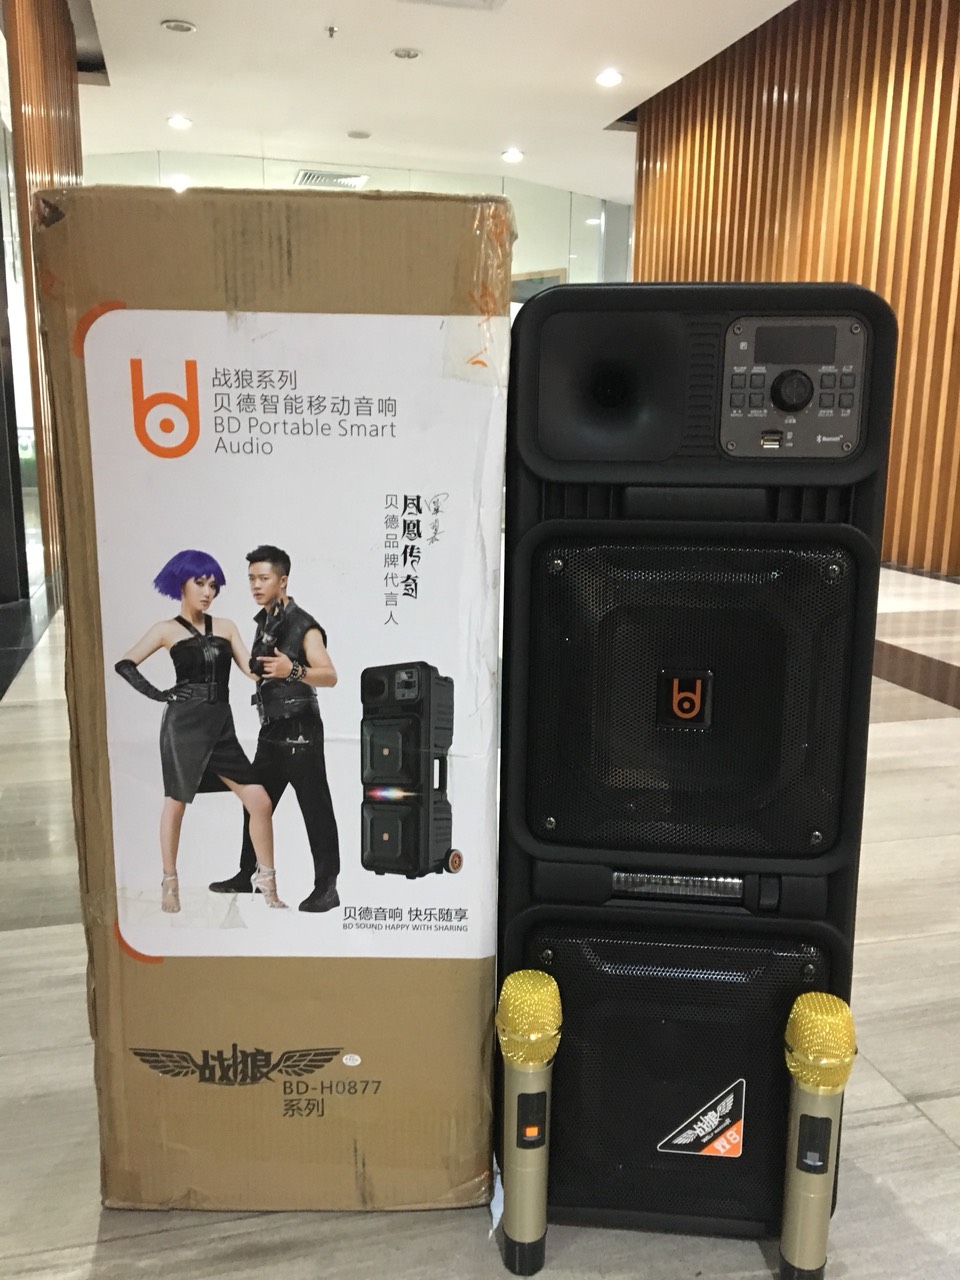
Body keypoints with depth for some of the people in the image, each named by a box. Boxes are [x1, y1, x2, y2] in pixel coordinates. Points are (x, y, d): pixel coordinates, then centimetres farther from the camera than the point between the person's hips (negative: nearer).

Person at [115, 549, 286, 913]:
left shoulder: (226, 627, 13)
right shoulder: (167, 630, 5)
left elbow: (252, 668, 6)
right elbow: (124, 664, 4)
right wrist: (156, 694, -4)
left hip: (221, 725, 3)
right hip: (184, 723, -3)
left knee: (260, 801, -4)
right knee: (176, 802, 8)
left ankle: (265, 880, 9)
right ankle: (169, 883, 25)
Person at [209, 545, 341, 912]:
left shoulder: (303, 626, -13)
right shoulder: (263, 621, 12)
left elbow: (330, 676, -25)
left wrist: (293, 670, -37)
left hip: (300, 732, -9)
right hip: (271, 730, 9)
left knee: (315, 808, -3)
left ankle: (326, 887, 3)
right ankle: (245, 875, 30)